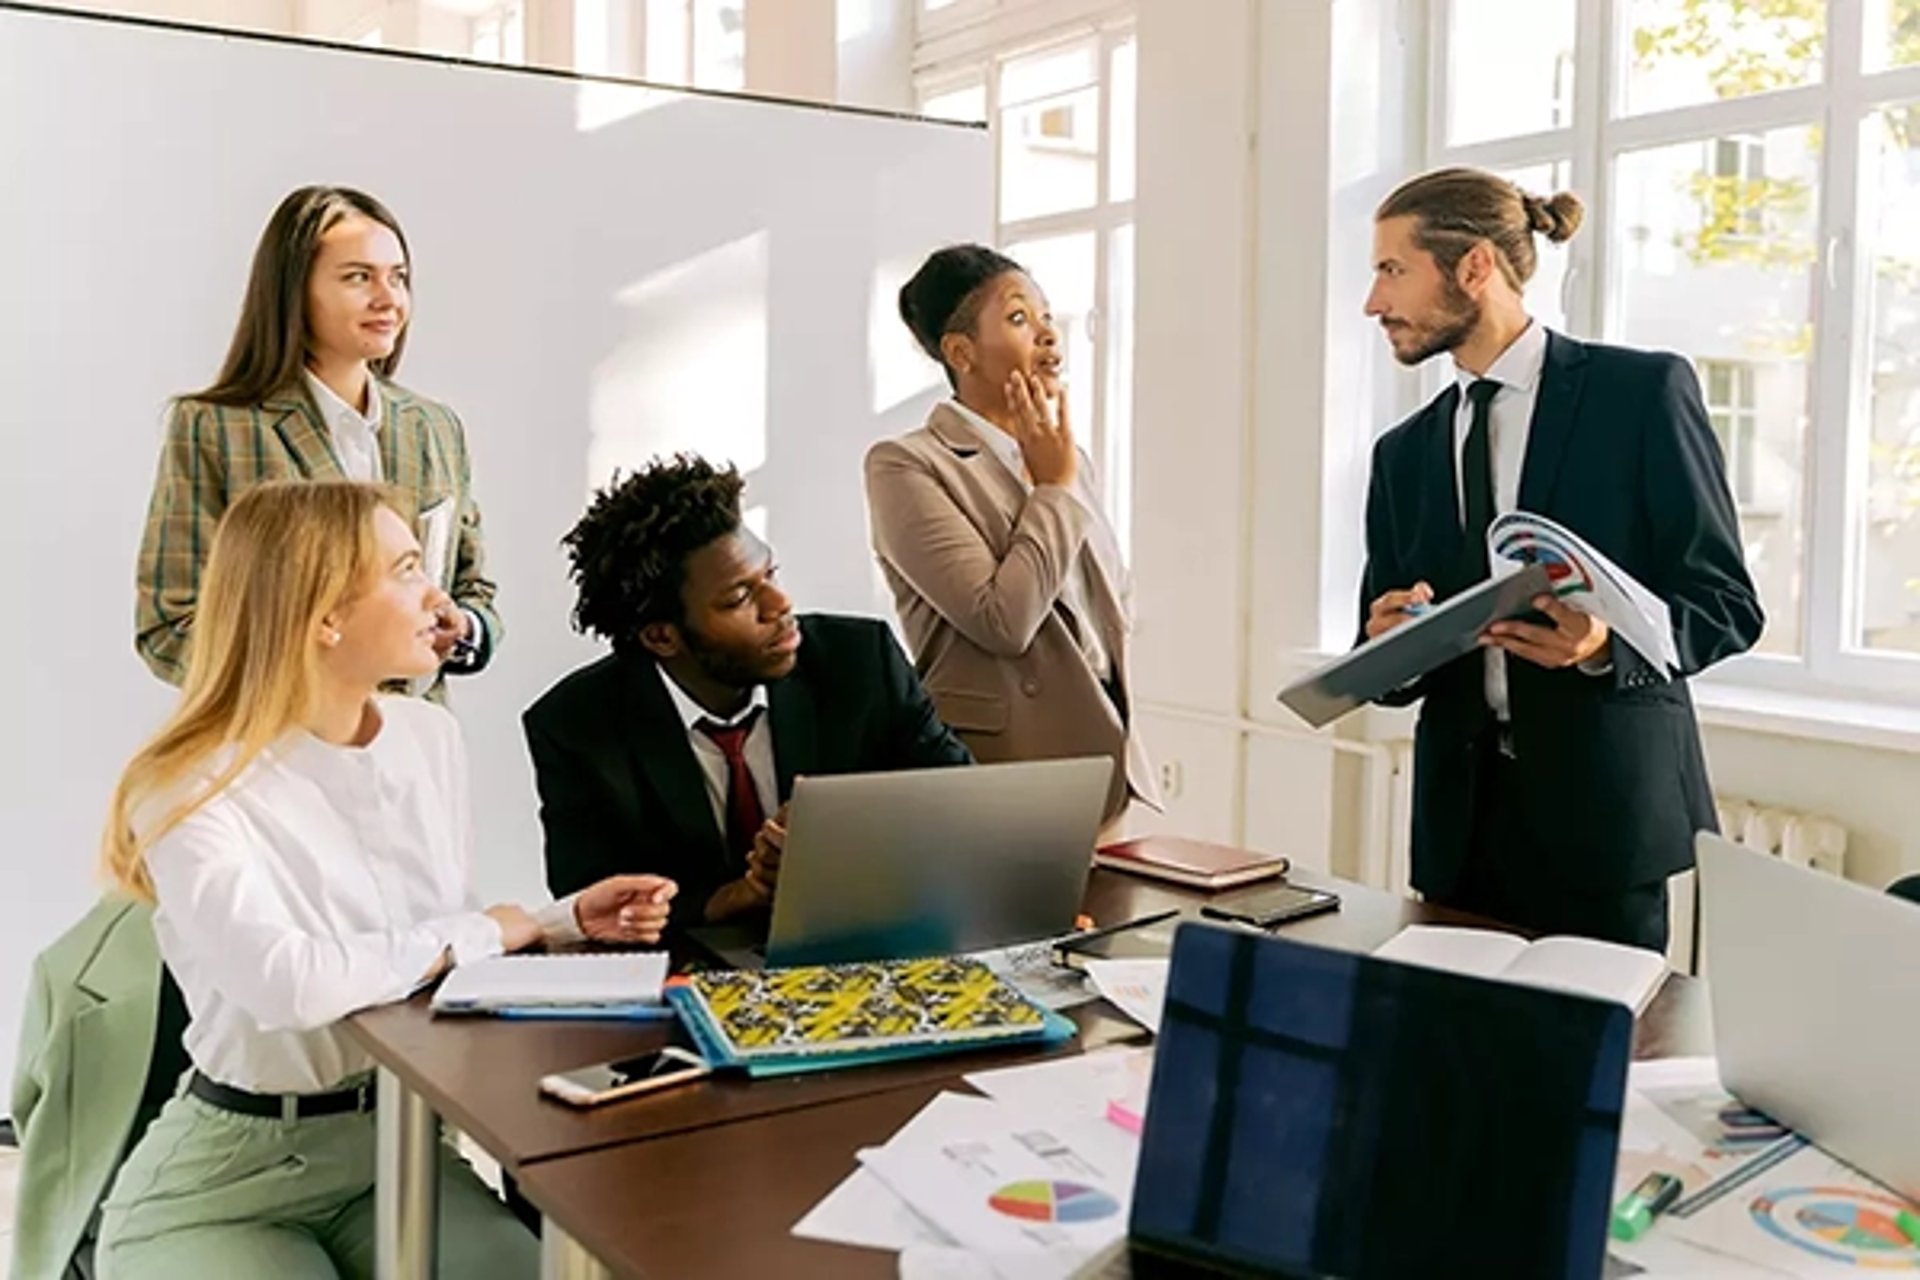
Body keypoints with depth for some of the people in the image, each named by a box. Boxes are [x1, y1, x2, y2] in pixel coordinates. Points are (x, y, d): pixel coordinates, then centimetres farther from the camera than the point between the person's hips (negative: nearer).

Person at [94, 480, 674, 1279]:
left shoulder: (429, 737, 2)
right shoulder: (194, 791, -18)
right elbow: (289, 983, -33)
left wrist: (567, 921, -7)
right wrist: (477, 934, -20)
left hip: (399, 1141, 6)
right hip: (227, 1176, -5)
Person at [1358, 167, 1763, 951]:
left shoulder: (1643, 391, -2)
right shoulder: (1403, 453, 11)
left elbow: (1727, 604, -3)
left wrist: (1604, 645, -21)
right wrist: (1389, 642, -10)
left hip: (1601, 818, -4)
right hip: (1460, 824, 4)